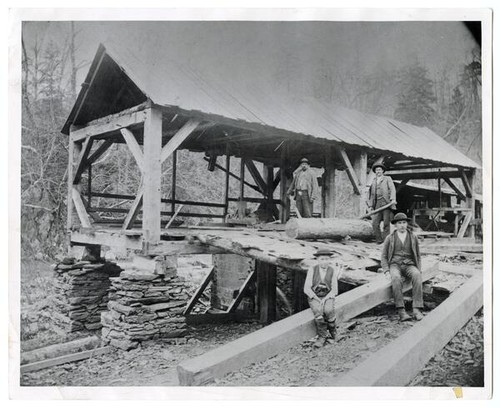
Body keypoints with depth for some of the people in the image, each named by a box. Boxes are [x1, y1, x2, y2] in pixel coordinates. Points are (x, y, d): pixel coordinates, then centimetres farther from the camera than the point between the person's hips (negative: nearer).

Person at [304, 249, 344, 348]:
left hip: (328, 297, 1)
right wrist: (317, 299, -18)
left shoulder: (333, 271, -4)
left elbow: (334, 290, -2)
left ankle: (332, 334, -8)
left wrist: (324, 299, -17)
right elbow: (307, 289, -8)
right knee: (318, 311, -32)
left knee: (328, 310, -31)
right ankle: (322, 337, -21)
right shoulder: (312, 269, -6)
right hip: (313, 297, 0)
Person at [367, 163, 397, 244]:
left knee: (386, 223, -7)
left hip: (386, 203, -3)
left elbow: (392, 189, 0)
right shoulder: (373, 182, 22)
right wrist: (370, 205, 10)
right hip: (377, 204, 3)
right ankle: (379, 240, 1)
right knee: (375, 223, -9)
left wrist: (393, 199, -17)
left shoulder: (387, 179, 13)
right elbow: (371, 194, 21)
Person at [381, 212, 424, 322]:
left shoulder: (413, 237, 14)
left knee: (417, 276, -36)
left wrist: (419, 270, 1)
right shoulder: (389, 238, 10)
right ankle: (401, 311, -40)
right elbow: (384, 256, 11)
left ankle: (417, 310, -40)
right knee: (396, 278, -38)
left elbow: (417, 256, 19)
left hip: (409, 266, 1)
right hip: (395, 265, -1)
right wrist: (387, 271, -6)